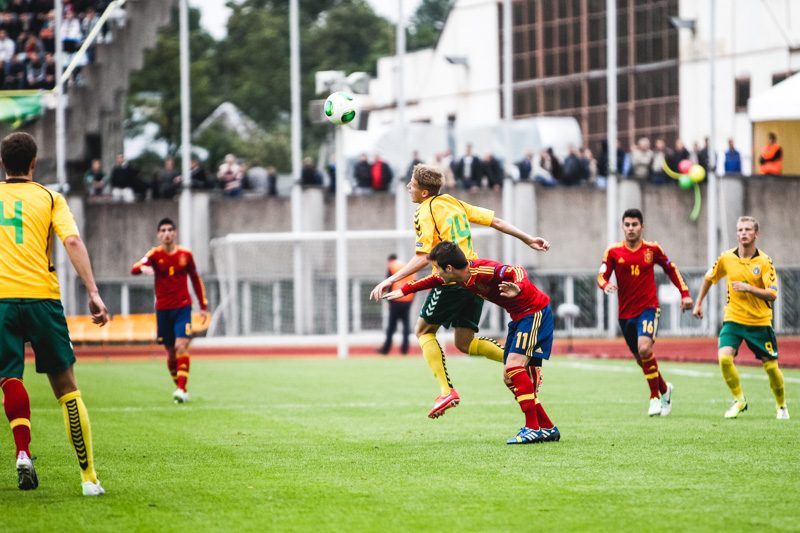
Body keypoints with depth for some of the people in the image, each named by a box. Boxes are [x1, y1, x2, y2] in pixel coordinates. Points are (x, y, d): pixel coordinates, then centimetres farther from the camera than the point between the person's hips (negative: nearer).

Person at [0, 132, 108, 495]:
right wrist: (93, 293, -10)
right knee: (65, 386, 6)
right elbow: (72, 241, -5)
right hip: (41, 297, 0)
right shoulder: (49, 198, 9)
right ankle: (88, 477, 4)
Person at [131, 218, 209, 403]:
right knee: (170, 351, 5)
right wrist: (143, 268, -46)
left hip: (183, 307, -1)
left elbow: (195, 279, 14)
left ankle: (181, 389, -21)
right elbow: (134, 269, -21)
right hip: (163, 309, 1)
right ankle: (181, 389, 20)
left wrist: (203, 306, 13)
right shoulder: (155, 254, -3)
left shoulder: (185, 255, 2)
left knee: (181, 346, -17)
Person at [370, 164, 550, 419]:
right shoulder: (454, 203, 14)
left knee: (424, 331, 10)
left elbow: (423, 258, -18)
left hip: (451, 280, -7)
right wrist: (528, 239, 21)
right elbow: (496, 221, 14)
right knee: (464, 343, 14)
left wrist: (390, 280, -18)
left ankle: (447, 391, -3)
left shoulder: (425, 213, -8)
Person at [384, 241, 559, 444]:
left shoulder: (484, 271, -28)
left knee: (514, 365, -23)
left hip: (535, 311, -10)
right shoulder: (459, 277, 0)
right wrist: (404, 290, 27)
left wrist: (517, 288, -58)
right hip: (518, 317, 10)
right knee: (510, 379, 6)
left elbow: (517, 272, -38)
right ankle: (547, 428, 11)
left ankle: (533, 429, -21)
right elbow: (433, 280, 19)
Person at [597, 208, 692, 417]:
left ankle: (655, 397, -13)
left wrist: (685, 293, 9)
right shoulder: (613, 252, -1)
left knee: (645, 349, -26)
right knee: (641, 359, 10)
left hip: (648, 308, -3)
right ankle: (664, 389, 37)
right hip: (626, 312, 3)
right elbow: (602, 276, -6)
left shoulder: (652, 249, -1)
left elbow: (671, 269, 13)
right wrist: (606, 285, -30)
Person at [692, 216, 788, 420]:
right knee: (724, 358, -19)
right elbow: (709, 278, 15)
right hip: (733, 319, 1)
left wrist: (749, 288, -28)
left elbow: (772, 294, -16)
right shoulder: (726, 258, -3)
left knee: (771, 366, 2)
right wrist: (699, 303, 16)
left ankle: (781, 406, 27)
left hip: (760, 322, -1)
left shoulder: (764, 261, -11)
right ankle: (739, 400, 2)